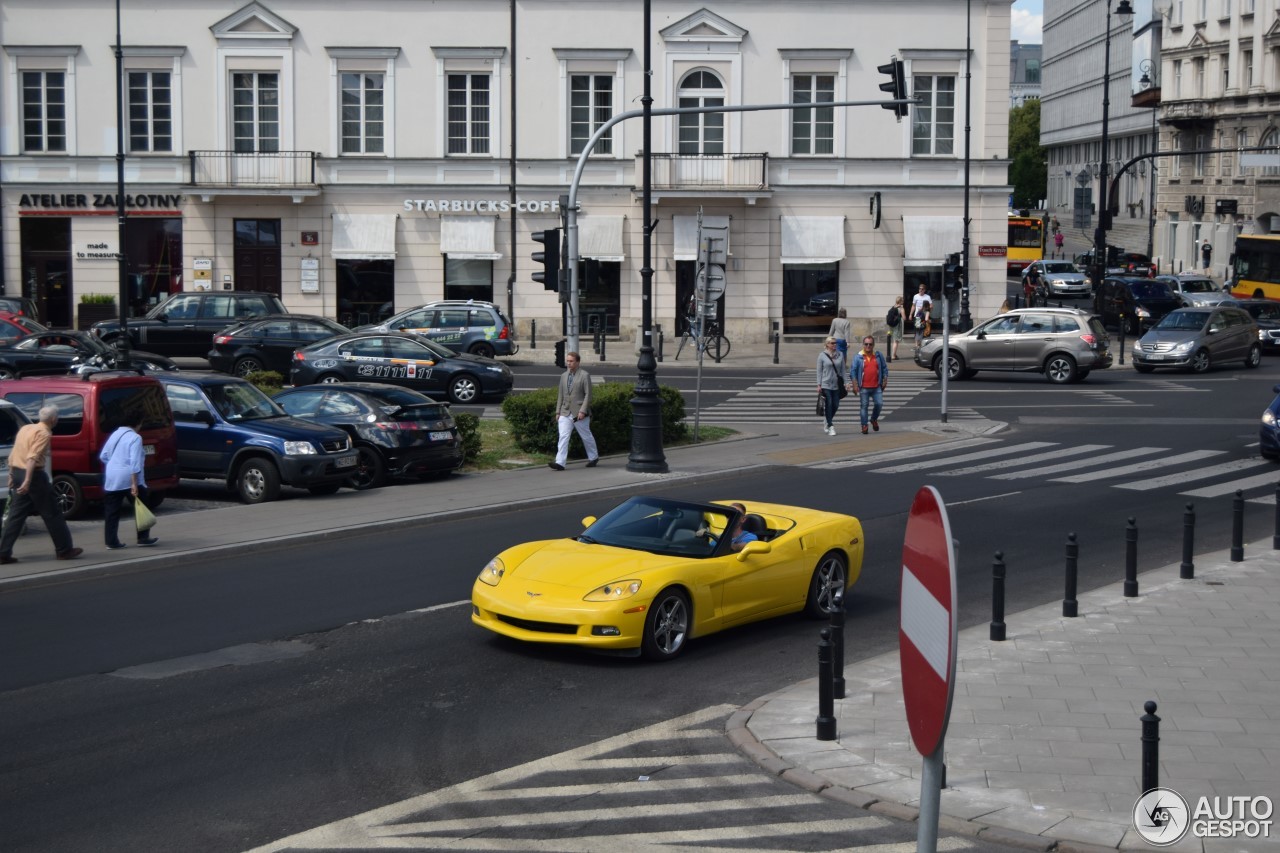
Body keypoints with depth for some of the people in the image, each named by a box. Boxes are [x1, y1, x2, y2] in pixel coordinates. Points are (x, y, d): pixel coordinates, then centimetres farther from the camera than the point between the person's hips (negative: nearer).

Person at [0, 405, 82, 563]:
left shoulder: (26, 428, 15)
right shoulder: (44, 433, -11)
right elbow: (32, 457, -22)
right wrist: (28, 481, -28)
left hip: (17, 472, 8)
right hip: (34, 474, -8)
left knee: (16, 514, 9)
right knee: (51, 513, 3)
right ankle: (64, 549, 11)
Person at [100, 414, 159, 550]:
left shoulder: (115, 434, 11)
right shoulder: (135, 438, -10)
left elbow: (103, 456, 16)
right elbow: (134, 462, -18)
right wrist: (134, 484, -20)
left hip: (111, 478, 6)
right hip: (129, 478, -6)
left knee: (111, 511, 8)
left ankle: (111, 542, 7)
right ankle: (143, 538, 15)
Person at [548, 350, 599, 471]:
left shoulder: (585, 375, -6)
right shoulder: (564, 376, 12)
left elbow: (588, 395, -10)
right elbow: (560, 396, 16)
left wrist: (583, 411, -18)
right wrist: (558, 412, 10)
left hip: (579, 413, -4)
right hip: (565, 413, 4)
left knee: (586, 436, 10)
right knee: (563, 437, -8)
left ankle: (593, 457, 30)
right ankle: (560, 463, -14)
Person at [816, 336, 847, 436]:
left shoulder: (840, 355, 7)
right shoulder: (822, 355, -1)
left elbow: (843, 370, 10)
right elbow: (819, 371, 0)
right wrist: (819, 385, -5)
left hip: (837, 384, 3)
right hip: (826, 384, -3)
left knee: (836, 405, 4)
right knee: (829, 405, -5)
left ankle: (828, 423, 26)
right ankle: (830, 427, 0)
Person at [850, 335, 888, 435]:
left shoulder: (879, 356, 8)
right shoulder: (858, 357, 0)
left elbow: (884, 368, 15)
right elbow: (852, 371, -1)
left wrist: (885, 381, 7)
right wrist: (855, 384, -8)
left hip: (876, 387, 2)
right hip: (864, 388, -2)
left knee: (879, 403, -5)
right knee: (863, 406, 0)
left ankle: (874, 419, 21)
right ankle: (864, 426, 7)